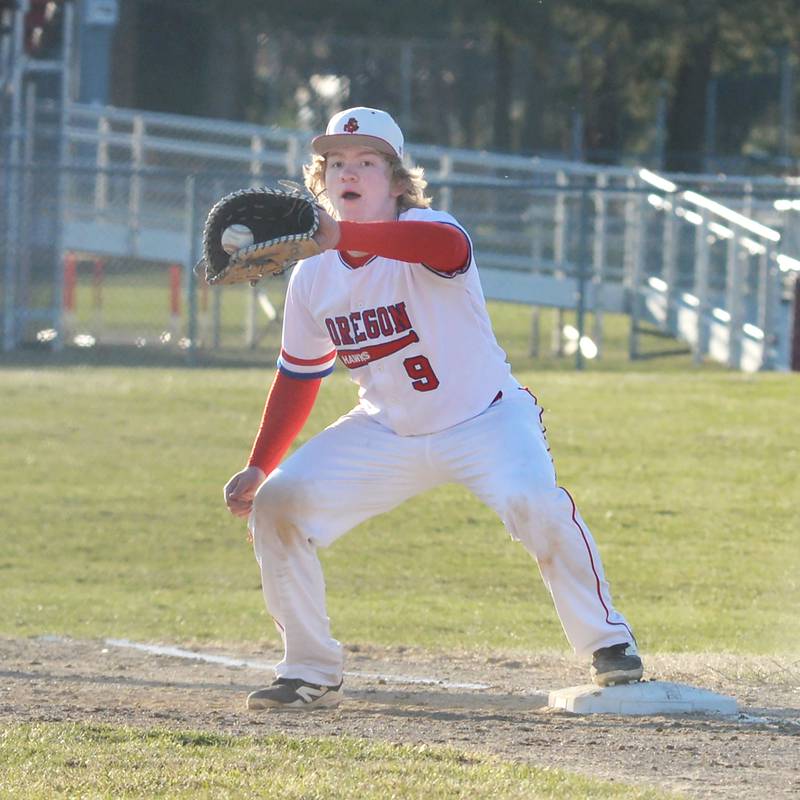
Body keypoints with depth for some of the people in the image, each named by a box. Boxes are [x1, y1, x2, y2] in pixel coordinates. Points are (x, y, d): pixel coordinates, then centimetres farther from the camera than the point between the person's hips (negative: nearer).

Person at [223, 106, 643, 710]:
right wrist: (259, 467, 1)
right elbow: (299, 378, 10)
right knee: (276, 505, -7)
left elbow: (447, 245, -49)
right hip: (385, 432, 5)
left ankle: (609, 646, -14)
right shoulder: (312, 278, -2)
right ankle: (312, 674, 5)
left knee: (537, 502, -32)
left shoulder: (421, 231, -20)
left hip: (485, 419, -5)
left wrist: (340, 235, -61)